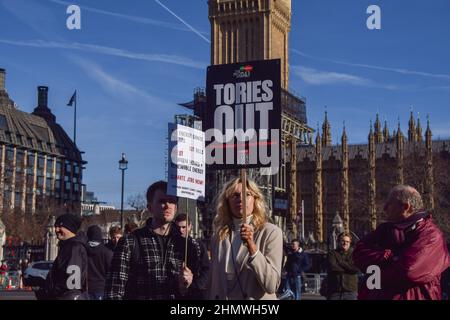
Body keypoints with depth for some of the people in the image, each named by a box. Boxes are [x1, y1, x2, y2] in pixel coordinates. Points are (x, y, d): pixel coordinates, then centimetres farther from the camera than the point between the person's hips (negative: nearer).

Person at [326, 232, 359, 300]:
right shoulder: (332, 253, 9)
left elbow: (356, 268, -7)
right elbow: (333, 267, -8)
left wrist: (341, 263, -4)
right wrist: (348, 269, -4)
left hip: (350, 290, 0)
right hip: (334, 290, 0)